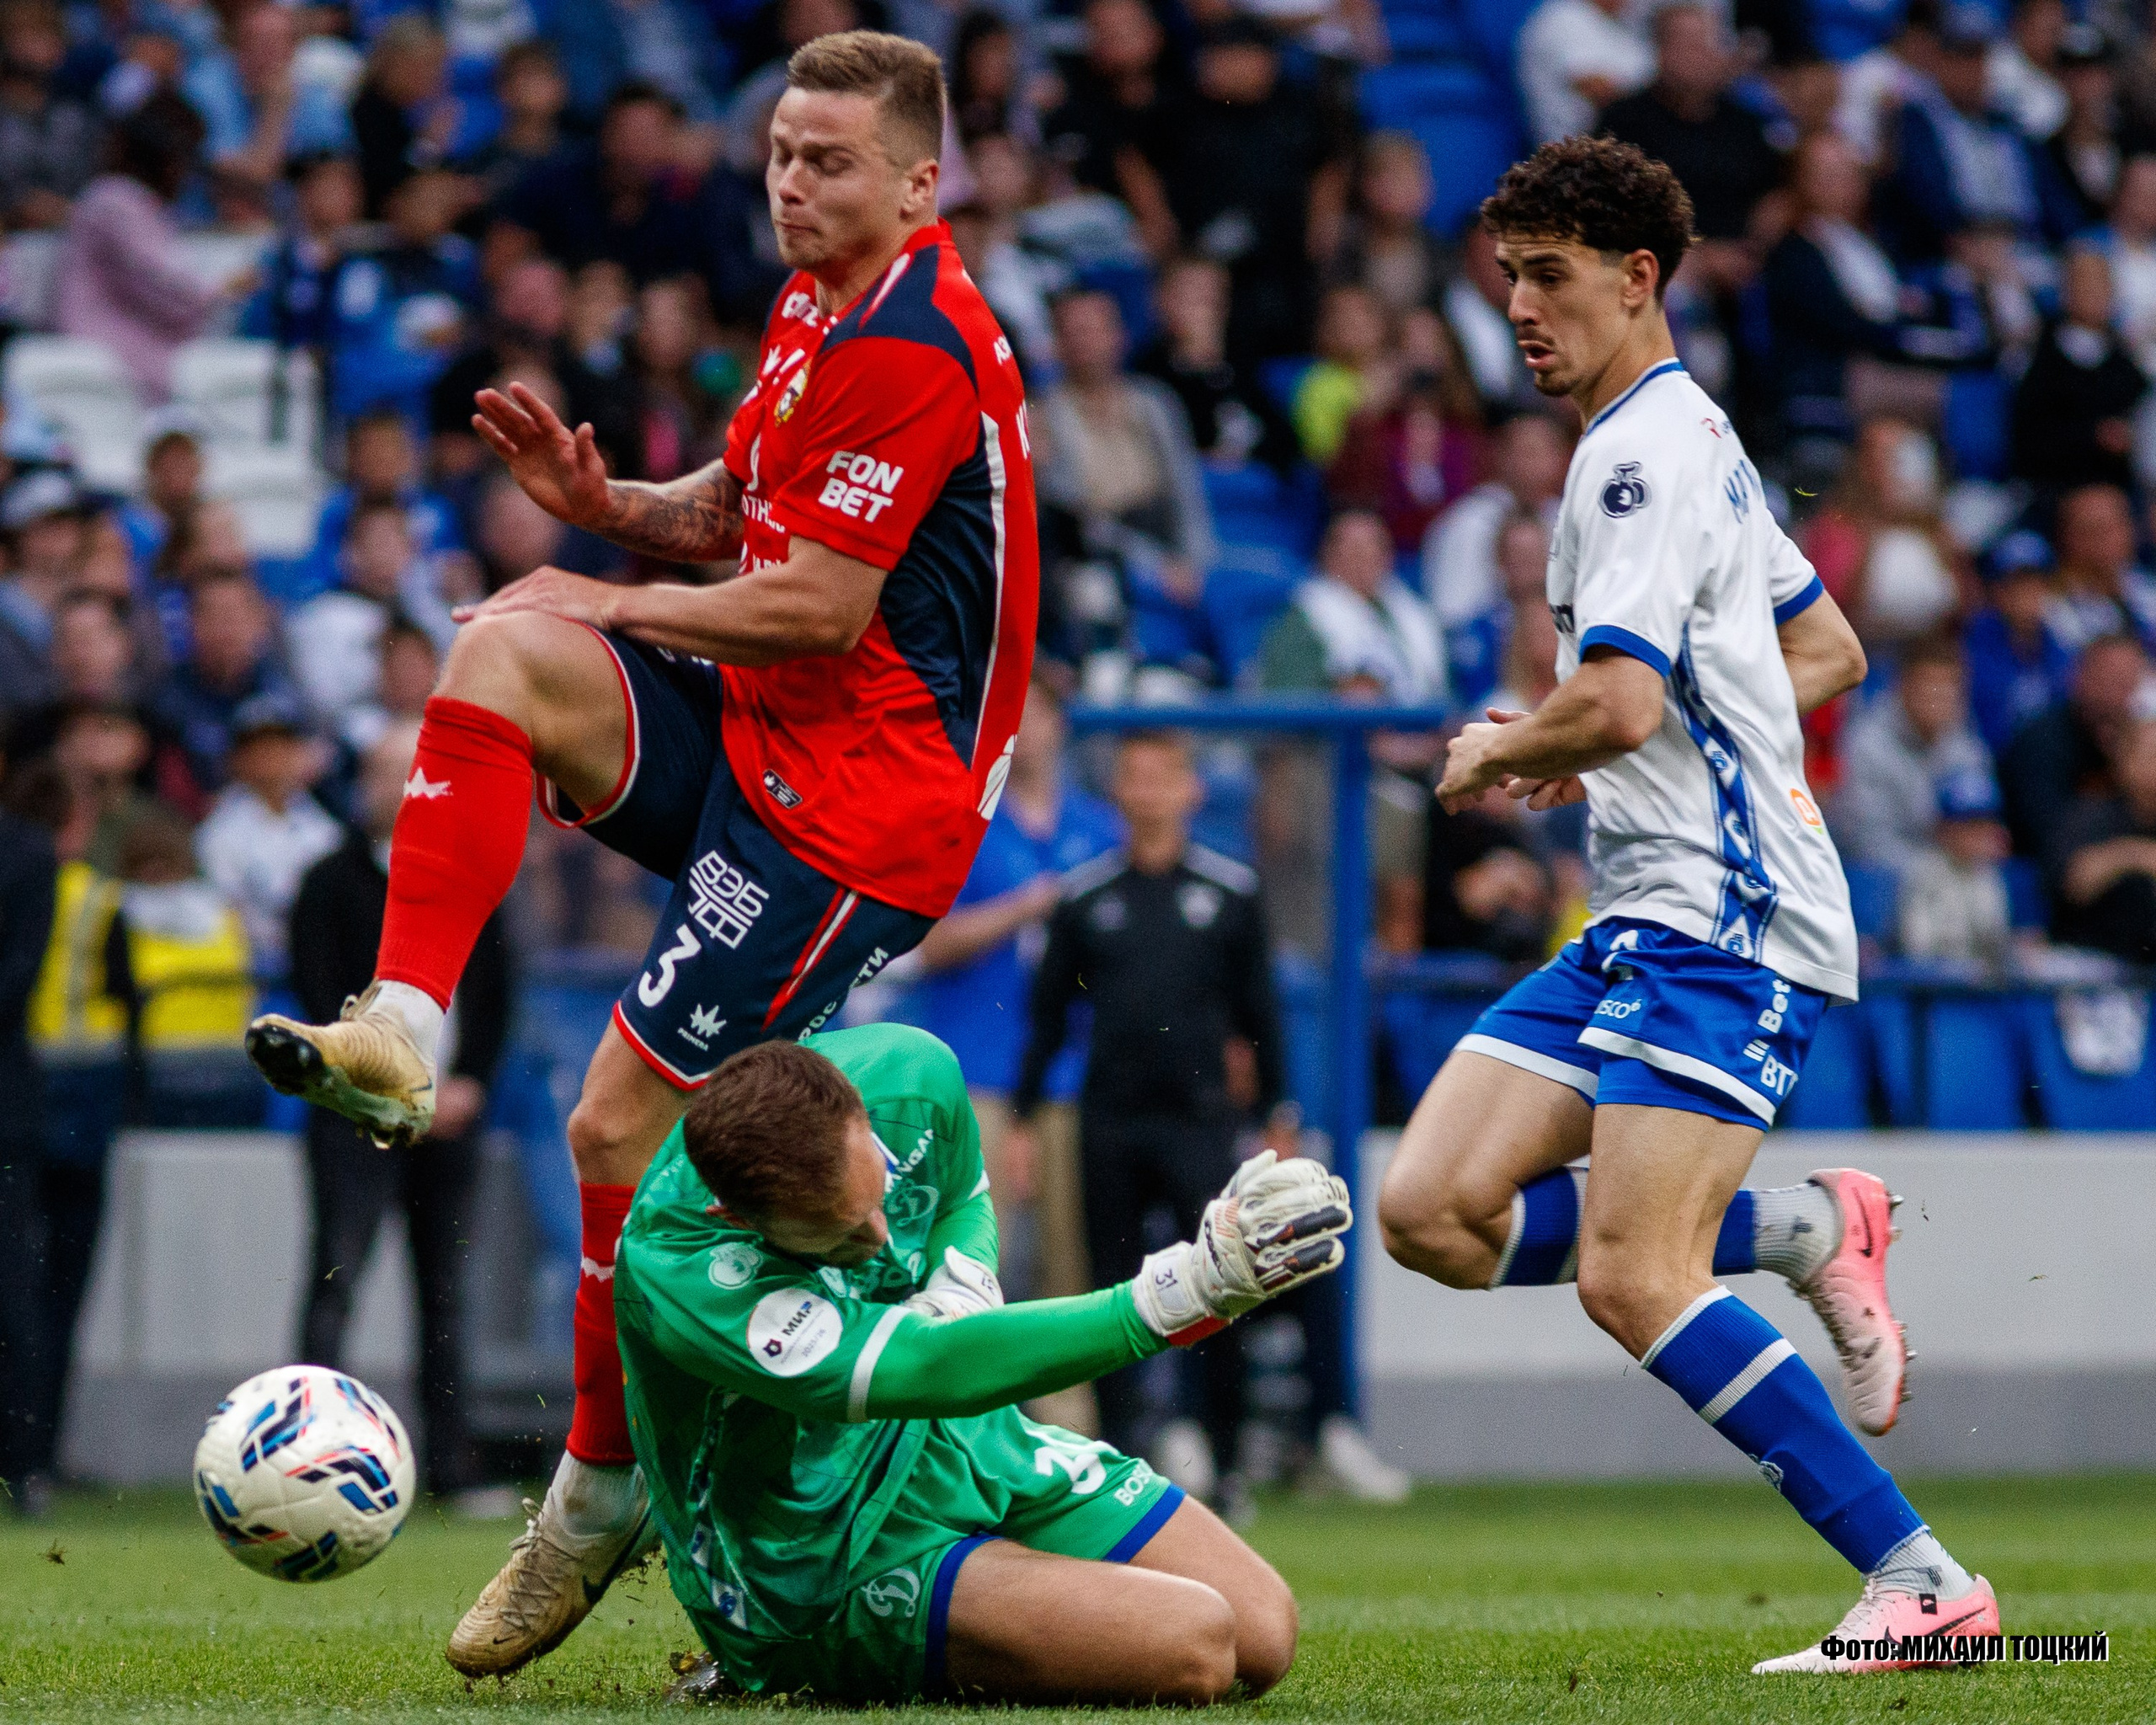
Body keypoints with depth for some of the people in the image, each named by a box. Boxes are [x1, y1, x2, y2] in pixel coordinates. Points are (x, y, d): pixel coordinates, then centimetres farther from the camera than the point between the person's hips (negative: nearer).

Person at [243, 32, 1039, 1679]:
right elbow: (732, 514, 22)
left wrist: (615, 605, -8)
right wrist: (604, 503, 0)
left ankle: (607, 1495, 8)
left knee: (622, 1126, -9)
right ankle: (402, 1031, -24)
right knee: (501, 649, -16)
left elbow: (819, 609, -21)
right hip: (755, 738, 9)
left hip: (853, 804, -9)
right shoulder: (818, 313, 13)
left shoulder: (910, 349, -19)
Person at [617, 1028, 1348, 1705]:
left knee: (1262, 1633, -3)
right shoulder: (669, 1270, -36)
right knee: (1192, 1648, -22)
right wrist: (1188, 1288, -48)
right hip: (827, 1580, -7)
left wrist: (964, 1281, -15)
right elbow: (926, 1373, -42)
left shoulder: (911, 1075, -14)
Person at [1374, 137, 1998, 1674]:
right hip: (1651, 914, 10)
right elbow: (1828, 651, 29)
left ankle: (1925, 1584, -15)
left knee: (1631, 1280, -20)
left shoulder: (1642, 453, -13)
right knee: (1435, 1210, -1)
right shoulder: (1691, 437, 20)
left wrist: (1497, 754, -4)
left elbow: (1617, 702, -25)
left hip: (1725, 919, -10)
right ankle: (1807, 1228, 8)